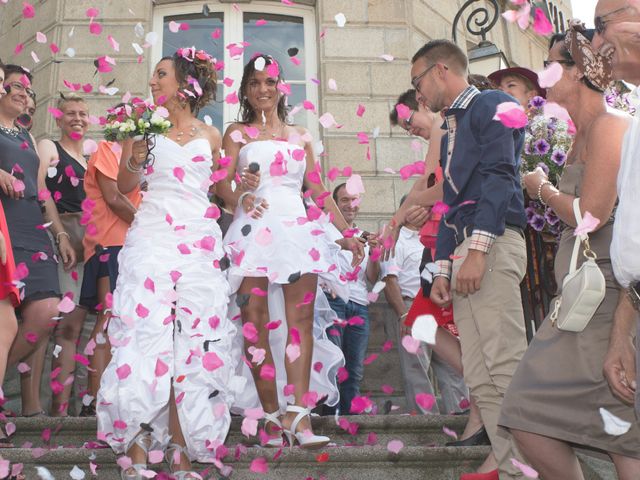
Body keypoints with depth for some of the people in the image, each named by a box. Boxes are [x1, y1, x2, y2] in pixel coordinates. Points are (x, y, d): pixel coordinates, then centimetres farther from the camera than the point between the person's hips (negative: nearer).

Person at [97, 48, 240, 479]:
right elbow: (124, 186, 10)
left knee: (194, 338, -4)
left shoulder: (210, 135, 15)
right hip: (152, 237, -1)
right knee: (147, 332, -11)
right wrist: (136, 157, -7)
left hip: (199, 242, 1)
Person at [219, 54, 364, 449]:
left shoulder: (301, 136, 22)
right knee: (256, 322, -9)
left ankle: (297, 411, -13)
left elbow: (318, 190, 19)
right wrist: (239, 199, -21)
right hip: (254, 230, -2)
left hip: (298, 228, 2)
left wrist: (346, 232, 12)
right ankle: (272, 415, -6)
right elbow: (223, 183, 2)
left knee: (300, 318, -9)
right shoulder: (237, 133, 16)